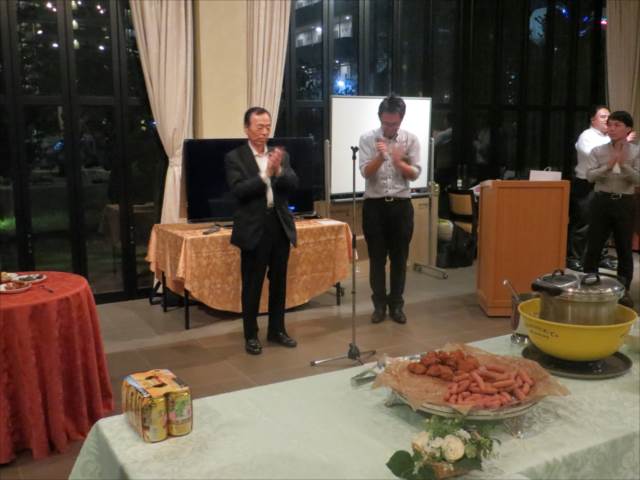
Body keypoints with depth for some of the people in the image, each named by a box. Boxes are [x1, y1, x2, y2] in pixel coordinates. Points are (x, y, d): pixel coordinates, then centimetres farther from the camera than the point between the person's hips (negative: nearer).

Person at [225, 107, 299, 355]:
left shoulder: (280, 155, 8)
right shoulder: (234, 157, -4)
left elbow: (293, 184, -3)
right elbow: (239, 190, -16)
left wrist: (279, 171, -21)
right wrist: (266, 174, -24)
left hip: (280, 225, 4)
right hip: (254, 228, -4)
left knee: (279, 282, 13)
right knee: (252, 285, 4)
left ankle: (277, 330, 26)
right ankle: (251, 336, 16)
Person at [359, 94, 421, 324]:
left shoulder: (411, 139, 1)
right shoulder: (367, 138, -3)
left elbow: (415, 174, -4)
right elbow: (365, 172, -10)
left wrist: (399, 162, -23)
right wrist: (380, 157, -28)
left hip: (401, 205, 1)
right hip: (374, 204, -1)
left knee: (399, 258, 7)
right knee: (377, 258, 6)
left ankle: (396, 305, 19)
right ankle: (379, 304, 17)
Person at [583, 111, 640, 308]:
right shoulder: (598, 151, 2)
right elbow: (590, 176, -8)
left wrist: (623, 165, -22)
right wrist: (608, 166, -22)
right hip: (602, 201, 1)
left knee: (624, 248, 7)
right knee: (594, 246, 5)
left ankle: (624, 291, 17)